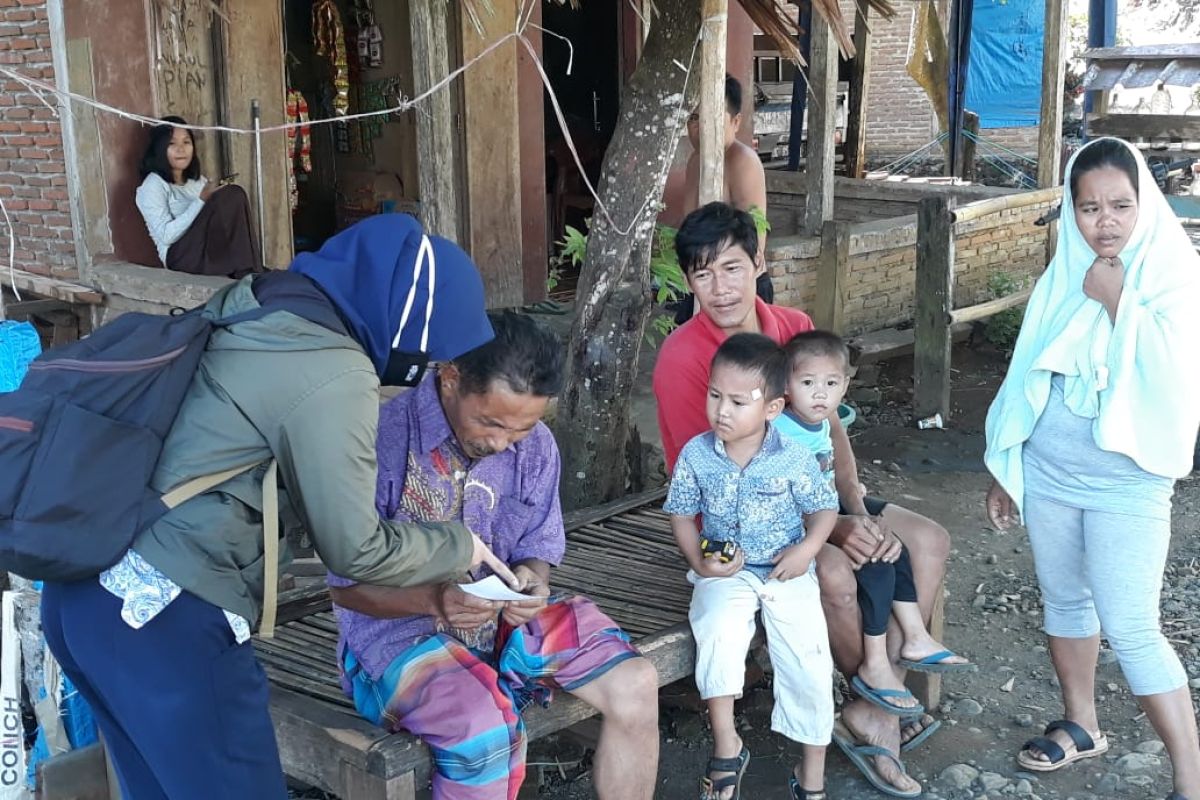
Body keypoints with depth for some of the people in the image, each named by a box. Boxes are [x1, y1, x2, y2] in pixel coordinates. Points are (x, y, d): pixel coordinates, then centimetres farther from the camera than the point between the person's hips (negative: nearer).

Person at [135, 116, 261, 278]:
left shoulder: (197, 179, 19)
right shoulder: (152, 186, -4)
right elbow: (166, 236, -15)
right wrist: (201, 200, -16)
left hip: (209, 250, 7)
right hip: (181, 256, -7)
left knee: (233, 195, -16)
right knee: (233, 196, -21)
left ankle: (248, 273, -24)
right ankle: (246, 275, -29)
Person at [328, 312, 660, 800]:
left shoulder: (535, 447, -2)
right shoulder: (384, 440, -20)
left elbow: (538, 550, 7)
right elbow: (347, 586, -14)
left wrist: (530, 580, -18)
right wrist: (433, 599, -31)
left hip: (507, 618, 6)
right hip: (398, 627, -5)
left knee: (635, 684, -12)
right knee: (488, 726, -34)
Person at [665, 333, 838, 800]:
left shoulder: (794, 459, -8)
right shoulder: (696, 455, -5)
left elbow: (824, 509, 3)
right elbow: (681, 513, 5)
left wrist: (808, 547, -16)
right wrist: (699, 561, -11)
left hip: (786, 573, 0)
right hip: (726, 573, 0)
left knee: (809, 659, -10)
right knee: (718, 629, -31)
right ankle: (725, 744, -14)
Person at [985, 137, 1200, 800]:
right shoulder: (1061, 280, 4)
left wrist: (1117, 300, -21)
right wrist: (1004, 470, 14)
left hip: (1126, 483, -5)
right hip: (1047, 476, 5)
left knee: (1130, 629, -7)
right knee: (1064, 599, 17)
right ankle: (1080, 725, 37)